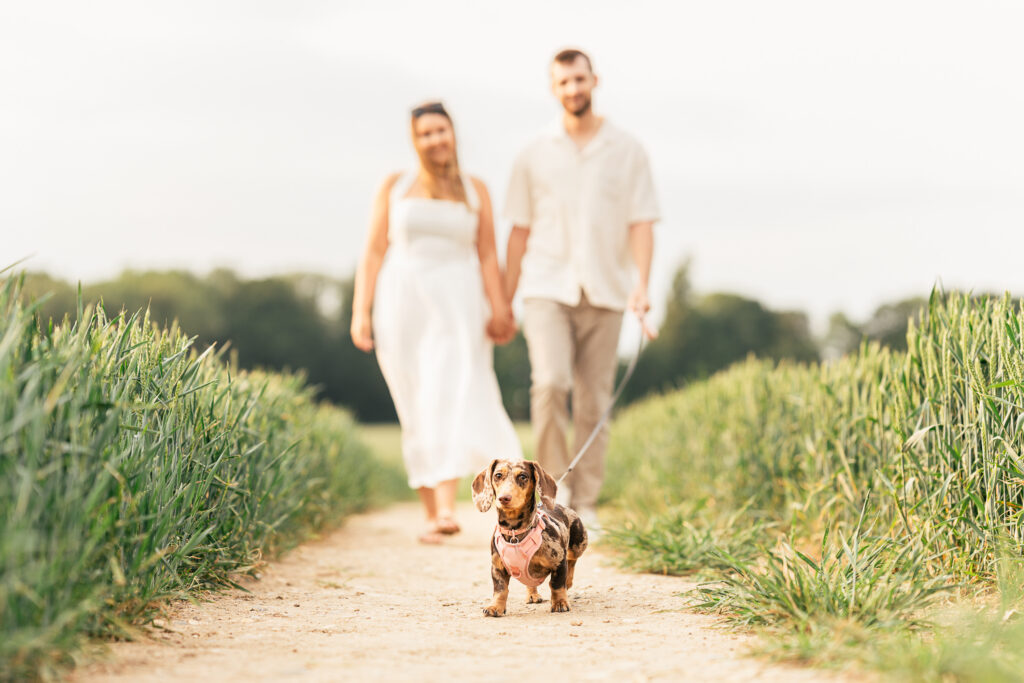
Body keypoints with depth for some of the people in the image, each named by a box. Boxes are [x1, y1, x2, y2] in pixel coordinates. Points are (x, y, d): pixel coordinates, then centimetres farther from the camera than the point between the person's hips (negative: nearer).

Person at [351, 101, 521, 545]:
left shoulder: (474, 190, 11)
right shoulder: (394, 187, 10)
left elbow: (487, 257, 7)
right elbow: (373, 252, 7)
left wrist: (499, 309, -6)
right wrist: (361, 311, -1)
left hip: (457, 307, -1)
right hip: (403, 303, 1)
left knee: (451, 399, -16)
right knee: (417, 413, 3)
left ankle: (447, 509, -27)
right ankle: (430, 514, 11)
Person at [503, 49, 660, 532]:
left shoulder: (627, 152, 6)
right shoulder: (534, 156, 8)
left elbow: (641, 224, 2)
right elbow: (520, 231, 10)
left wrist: (641, 285, -13)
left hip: (604, 293, 1)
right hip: (547, 288, 0)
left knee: (594, 401, 1)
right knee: (550, 383, -19)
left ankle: (584, 505, 10)